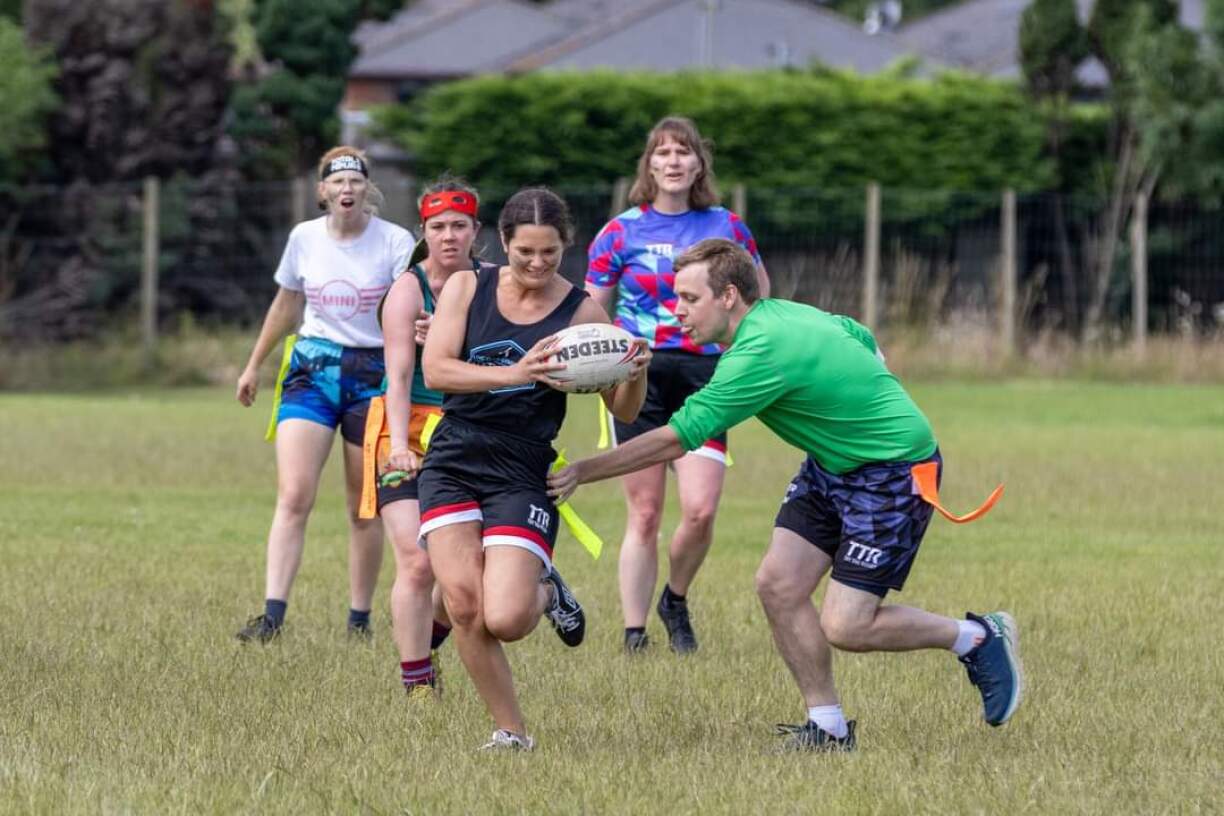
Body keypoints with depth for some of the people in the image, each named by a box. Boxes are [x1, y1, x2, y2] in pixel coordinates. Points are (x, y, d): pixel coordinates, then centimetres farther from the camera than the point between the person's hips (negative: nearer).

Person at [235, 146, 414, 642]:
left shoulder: (395, 242, -7)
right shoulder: (304, 238, 3)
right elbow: (285, 306, 18)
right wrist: (254, 366, 24)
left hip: (373, 374, -2)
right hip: (312, 372, 2)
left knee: (364, 507, 5)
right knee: (293, 496, -13)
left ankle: (360, 618, 16)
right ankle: (273, 615, -19)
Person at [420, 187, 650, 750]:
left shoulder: (582, 312, 1)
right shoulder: (466, 288, 4)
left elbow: (623, 412, 4)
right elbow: (435, 370, -8)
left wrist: (637, 372, -19)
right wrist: (514, 374, -21)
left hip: (523, 475, -2)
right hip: (453, 464, 2)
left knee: (504, 620, -17)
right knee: (464, 606, -15)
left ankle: (546, 592, 19)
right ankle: (511, 732, 2)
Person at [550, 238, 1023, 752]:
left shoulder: (761, 354, -29)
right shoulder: (781, 313, -1)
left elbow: (676, 440, -29)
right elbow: (863, 341, 16)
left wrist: (582, 471, -25)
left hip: (895, 472, -9)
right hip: (832, 464, 9)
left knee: (844, 627, -10)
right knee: (779, 583, -3)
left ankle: (977, 639, 11)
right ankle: (828, 728, 7)